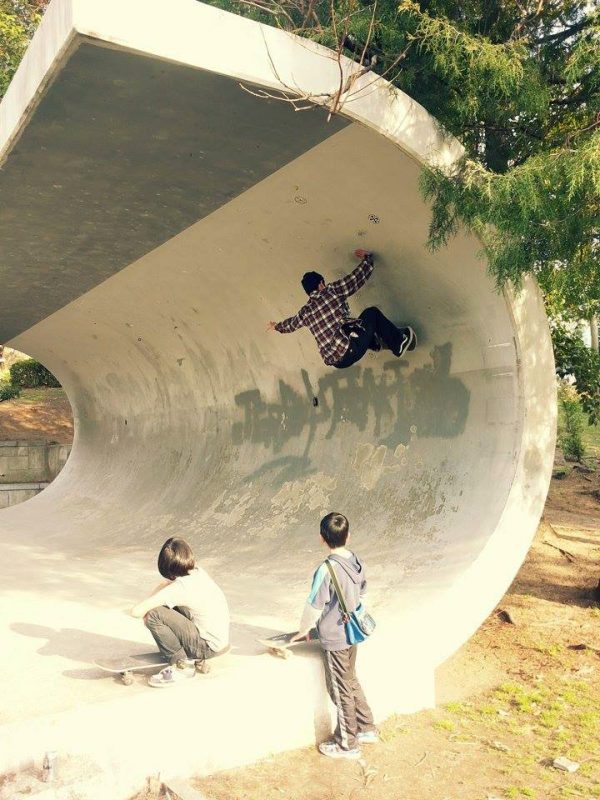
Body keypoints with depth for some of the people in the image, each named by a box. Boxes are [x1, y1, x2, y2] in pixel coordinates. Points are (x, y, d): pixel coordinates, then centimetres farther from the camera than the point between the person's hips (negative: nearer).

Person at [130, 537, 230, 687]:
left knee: (154, 615, -17)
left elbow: (136, 611, -23)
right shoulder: (198, 572, 0)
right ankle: (189, 652, 19)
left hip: (209, 647, -8)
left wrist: (147, 609, -1)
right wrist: (150, 604, 1)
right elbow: (164, 584, 17)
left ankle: (182, 665, -4)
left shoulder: (178, 588, -23)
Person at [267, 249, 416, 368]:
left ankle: (374, 342, 21)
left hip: (335, 362, 6)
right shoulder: (332, 291, -1)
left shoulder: (305, 311, 12)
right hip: (350, 350, -6)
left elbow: (291, 323, 34)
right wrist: (368, 257, 29)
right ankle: (399, 343, 22)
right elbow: (358, 277, 8)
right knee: (372, 312, 17)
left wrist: (276, 326, 56)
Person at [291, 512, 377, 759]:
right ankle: (367, 729, 37)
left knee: (341, 690, 8)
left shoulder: (326, 570, -26)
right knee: (351, 682, 25)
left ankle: (347, 745, 23)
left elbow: (314, 606, -17)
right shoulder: (356, 562, -4)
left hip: (334, 639, -7)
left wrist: (304, 630, 0)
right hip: (352, 633, 7)